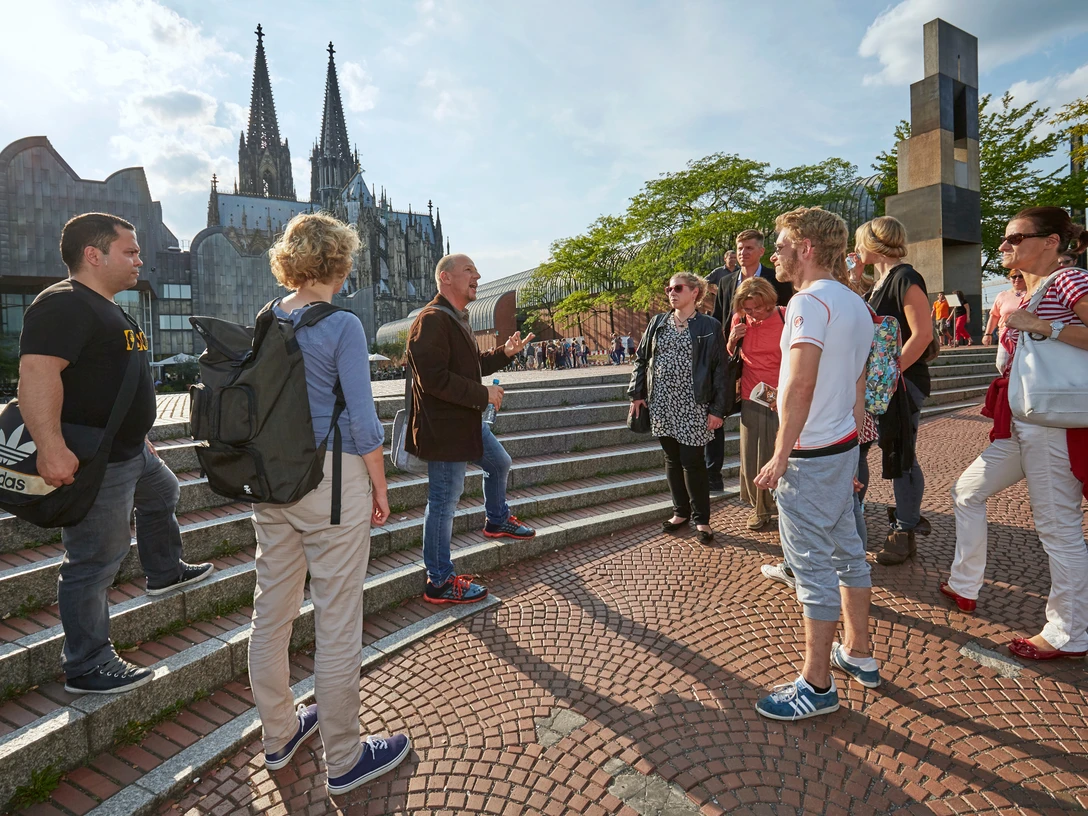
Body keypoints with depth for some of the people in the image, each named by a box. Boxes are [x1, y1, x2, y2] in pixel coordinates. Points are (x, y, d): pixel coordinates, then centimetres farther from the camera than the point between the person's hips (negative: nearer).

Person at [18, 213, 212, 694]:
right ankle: (87, 669, 12)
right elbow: (37, 374, -31)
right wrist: (51, 448, -39)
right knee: (94, 564, -2)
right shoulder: (64, 305, -18)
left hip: (130, 452, 11)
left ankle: (164, 573, 53)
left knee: (163, 494, 32)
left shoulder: (107, 310, 16)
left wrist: (138, 438, 28)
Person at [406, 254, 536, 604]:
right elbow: (434, 378, -27)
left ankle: (497, 521, 51)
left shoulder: (457, 319, 16)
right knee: (445, 500, -2)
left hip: (466, 422, 11)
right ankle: (440, 582, 11)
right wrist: (483, 394, -21)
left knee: (500, 463, 27)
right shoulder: (432, 320, -19)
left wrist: (504, 353, 10)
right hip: (443, 428, -11)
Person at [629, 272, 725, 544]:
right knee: (672, 459, 11)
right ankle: (681, 512, 26)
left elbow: (719, 370, -4)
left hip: (692, 406, -4)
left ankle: (701, 519, 14)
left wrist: (717, 409, -9)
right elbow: (641, 359, 13)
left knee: (692, 462, -2)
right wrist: (637, 394, 5)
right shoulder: (657, 323, 9)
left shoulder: (710, 327, -3)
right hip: (661, 403, 4)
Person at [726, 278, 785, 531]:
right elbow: (729, 358, 15)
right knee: (753, 458, 7)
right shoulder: (739, 320, 3)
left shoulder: (787, 317, -6)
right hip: (752, 400, 3)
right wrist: (731, 341, -6)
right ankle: (760, 507, 24)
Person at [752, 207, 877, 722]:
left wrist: (781, 455, -21)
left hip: (810, 454, -10)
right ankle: (858, 655, 34)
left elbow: (801, 382, -25)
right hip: (844, 446, 10)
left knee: (813, 565, -2)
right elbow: (858, 389, 18)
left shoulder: (811, 300, -16)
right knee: (846, 551, 18)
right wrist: (850, 454, 22)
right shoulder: (855, 304, 15)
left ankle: (817, 684, 10)